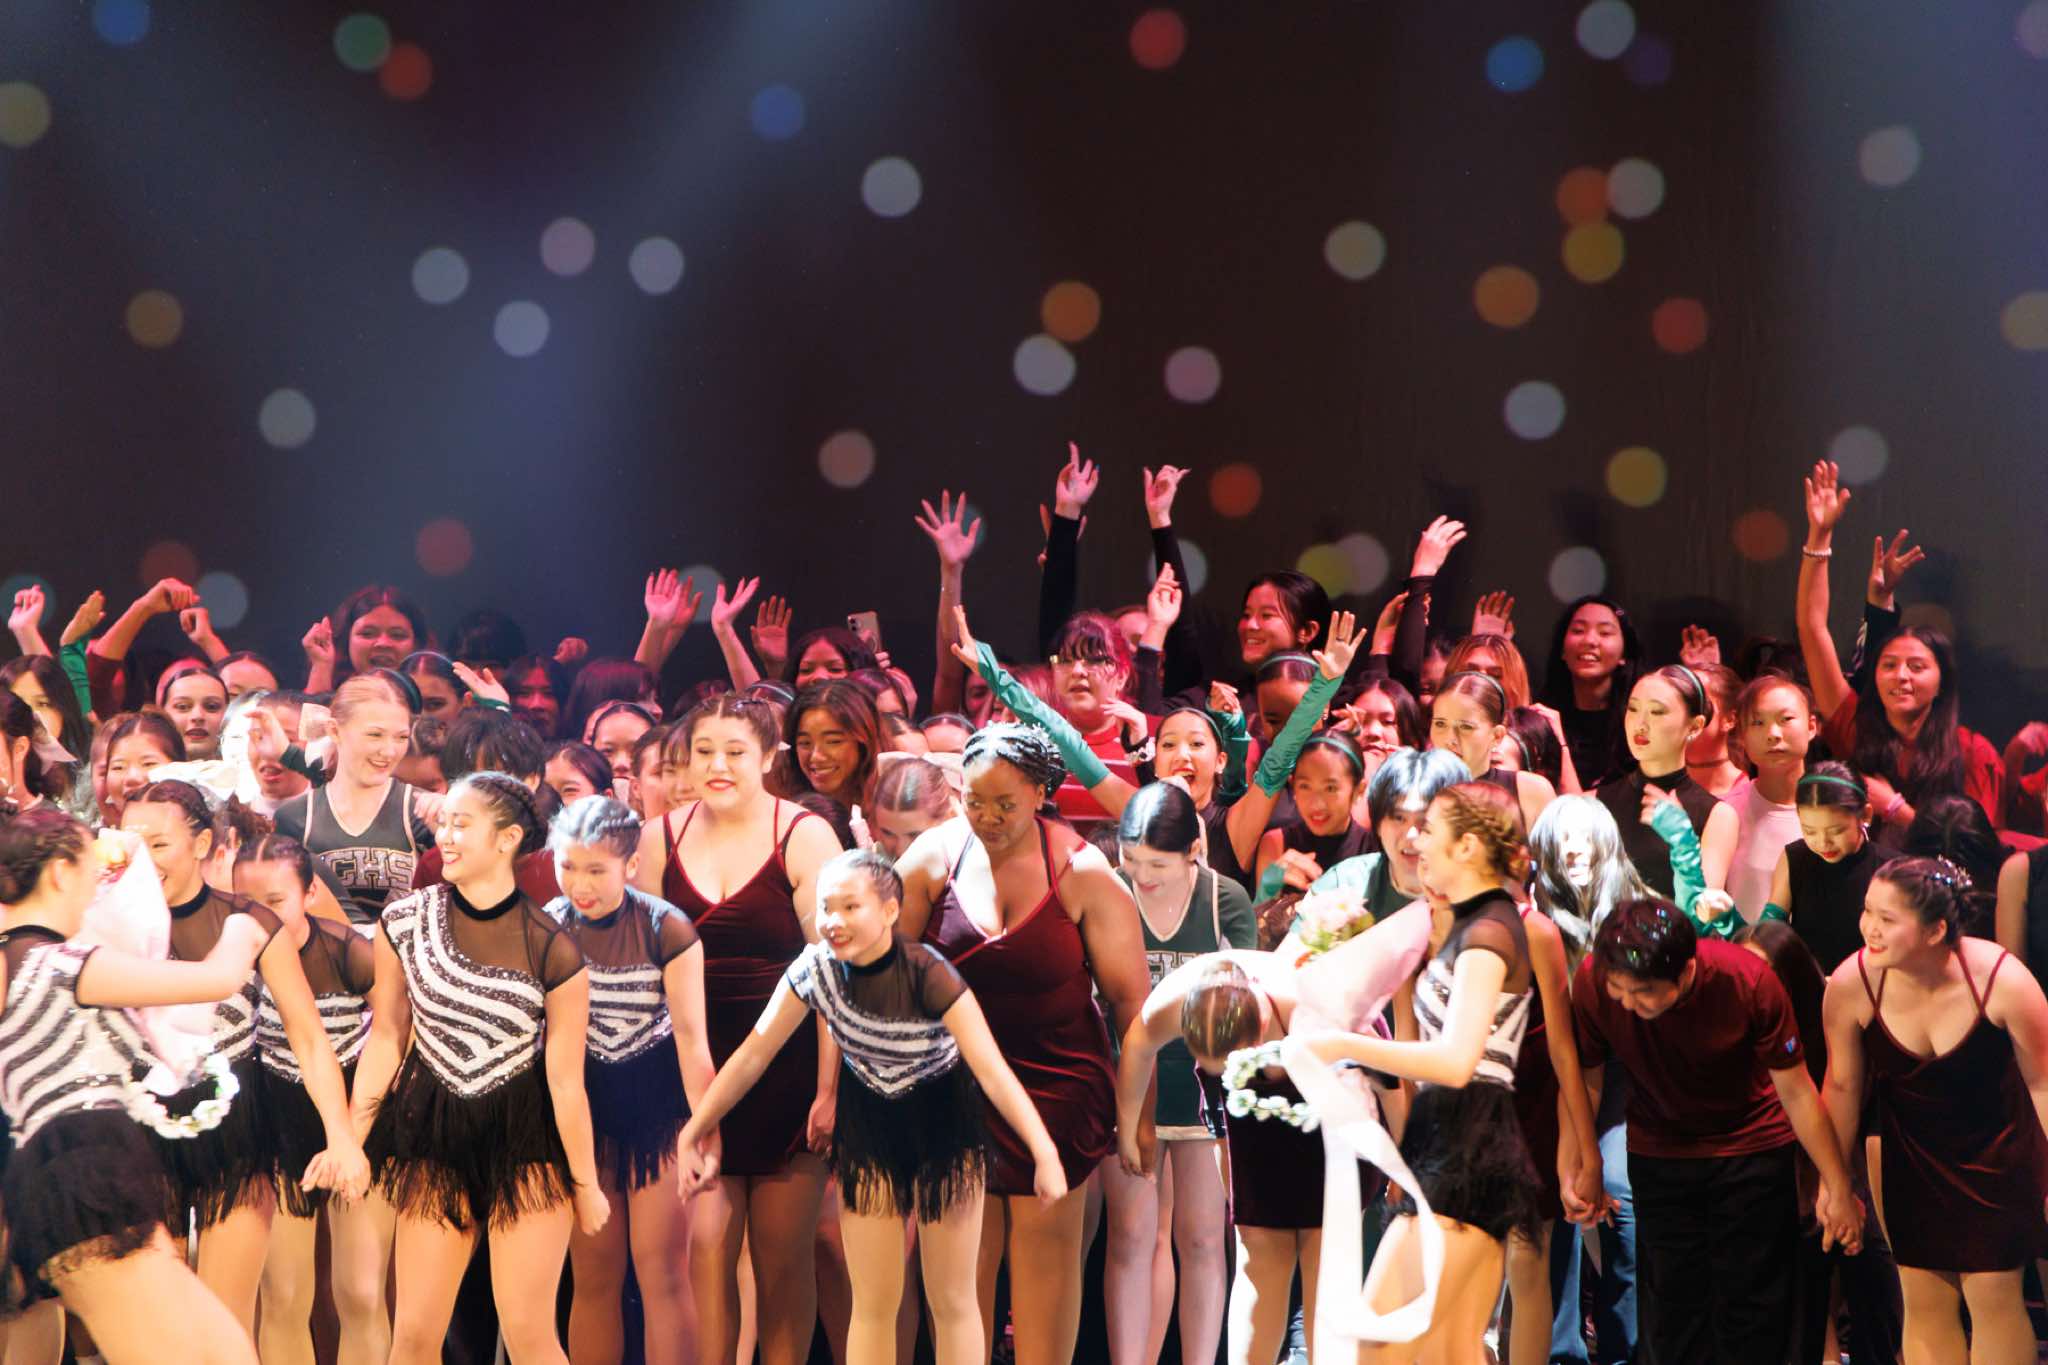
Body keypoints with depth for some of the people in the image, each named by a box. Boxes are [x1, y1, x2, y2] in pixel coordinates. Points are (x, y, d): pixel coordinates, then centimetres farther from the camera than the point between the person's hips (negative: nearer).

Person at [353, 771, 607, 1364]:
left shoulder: (553, 950, -15)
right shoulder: (404, 921, -7)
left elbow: (565, 1079, -9)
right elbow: (386, 1037, 3)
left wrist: (585, 1182, -2)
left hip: (526, 1139, -3)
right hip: (435, 1136, 3)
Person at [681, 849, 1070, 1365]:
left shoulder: (928, 973, -27)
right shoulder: (815, 967, -16)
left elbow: (992, 1069, -32)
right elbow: (754, 1054, -7)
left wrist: (1045, 1153, -41)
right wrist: (697, 1128, -5)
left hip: (943, 1127, -3)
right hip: (866, 1126, 3)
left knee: (951, 1300, 4)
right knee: (872, 1304, 5)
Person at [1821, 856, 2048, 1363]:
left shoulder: (2003, 982, -28)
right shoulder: (1851, 984, -23)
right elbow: (1842, 1085, -6)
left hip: (1995, 1149, -2)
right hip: (1913, 1156, 2)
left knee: (1993, 1294, 0)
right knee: (1926, 1301, 6)